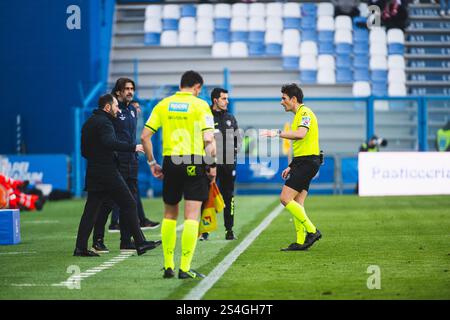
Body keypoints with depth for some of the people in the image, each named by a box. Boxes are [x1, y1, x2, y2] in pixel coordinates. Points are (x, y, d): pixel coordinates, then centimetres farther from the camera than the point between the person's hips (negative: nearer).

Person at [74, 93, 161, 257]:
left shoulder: (89, 123, 18)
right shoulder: (104, 122, -11)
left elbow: (84, 151, 24)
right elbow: (110, 142, -29)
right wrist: (133, 147, -28)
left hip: (93, 173, 9)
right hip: (108, 173, -9)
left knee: (91, 210, 7)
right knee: (129, 204, -3)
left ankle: (80, 247, 2)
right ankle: (140, 243, -2)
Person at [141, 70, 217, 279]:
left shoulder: (163, 105, 8)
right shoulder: (200, 105, -2)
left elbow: (145, 136, 4)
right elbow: (209, 139, -11)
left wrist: (152, 163, 12)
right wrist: (212, 165, -1)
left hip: (170, 161, 3)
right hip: (195, 163, -3)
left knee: (169, 215, 15)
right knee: (191, 216, -2)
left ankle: (168, 266, 15)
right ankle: (185, 268, -6)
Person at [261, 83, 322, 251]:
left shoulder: (305, 112, -10)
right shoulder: (299, 115, 22)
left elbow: (301, 134, -30)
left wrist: (277, 133, -28)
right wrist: (291, 167, 25)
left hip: (307, 161, -10)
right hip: (303, 162, 10)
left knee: (285, 198, -13)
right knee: (297, 204, 7)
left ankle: (312, 231, -10)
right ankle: (301, 241, 6)